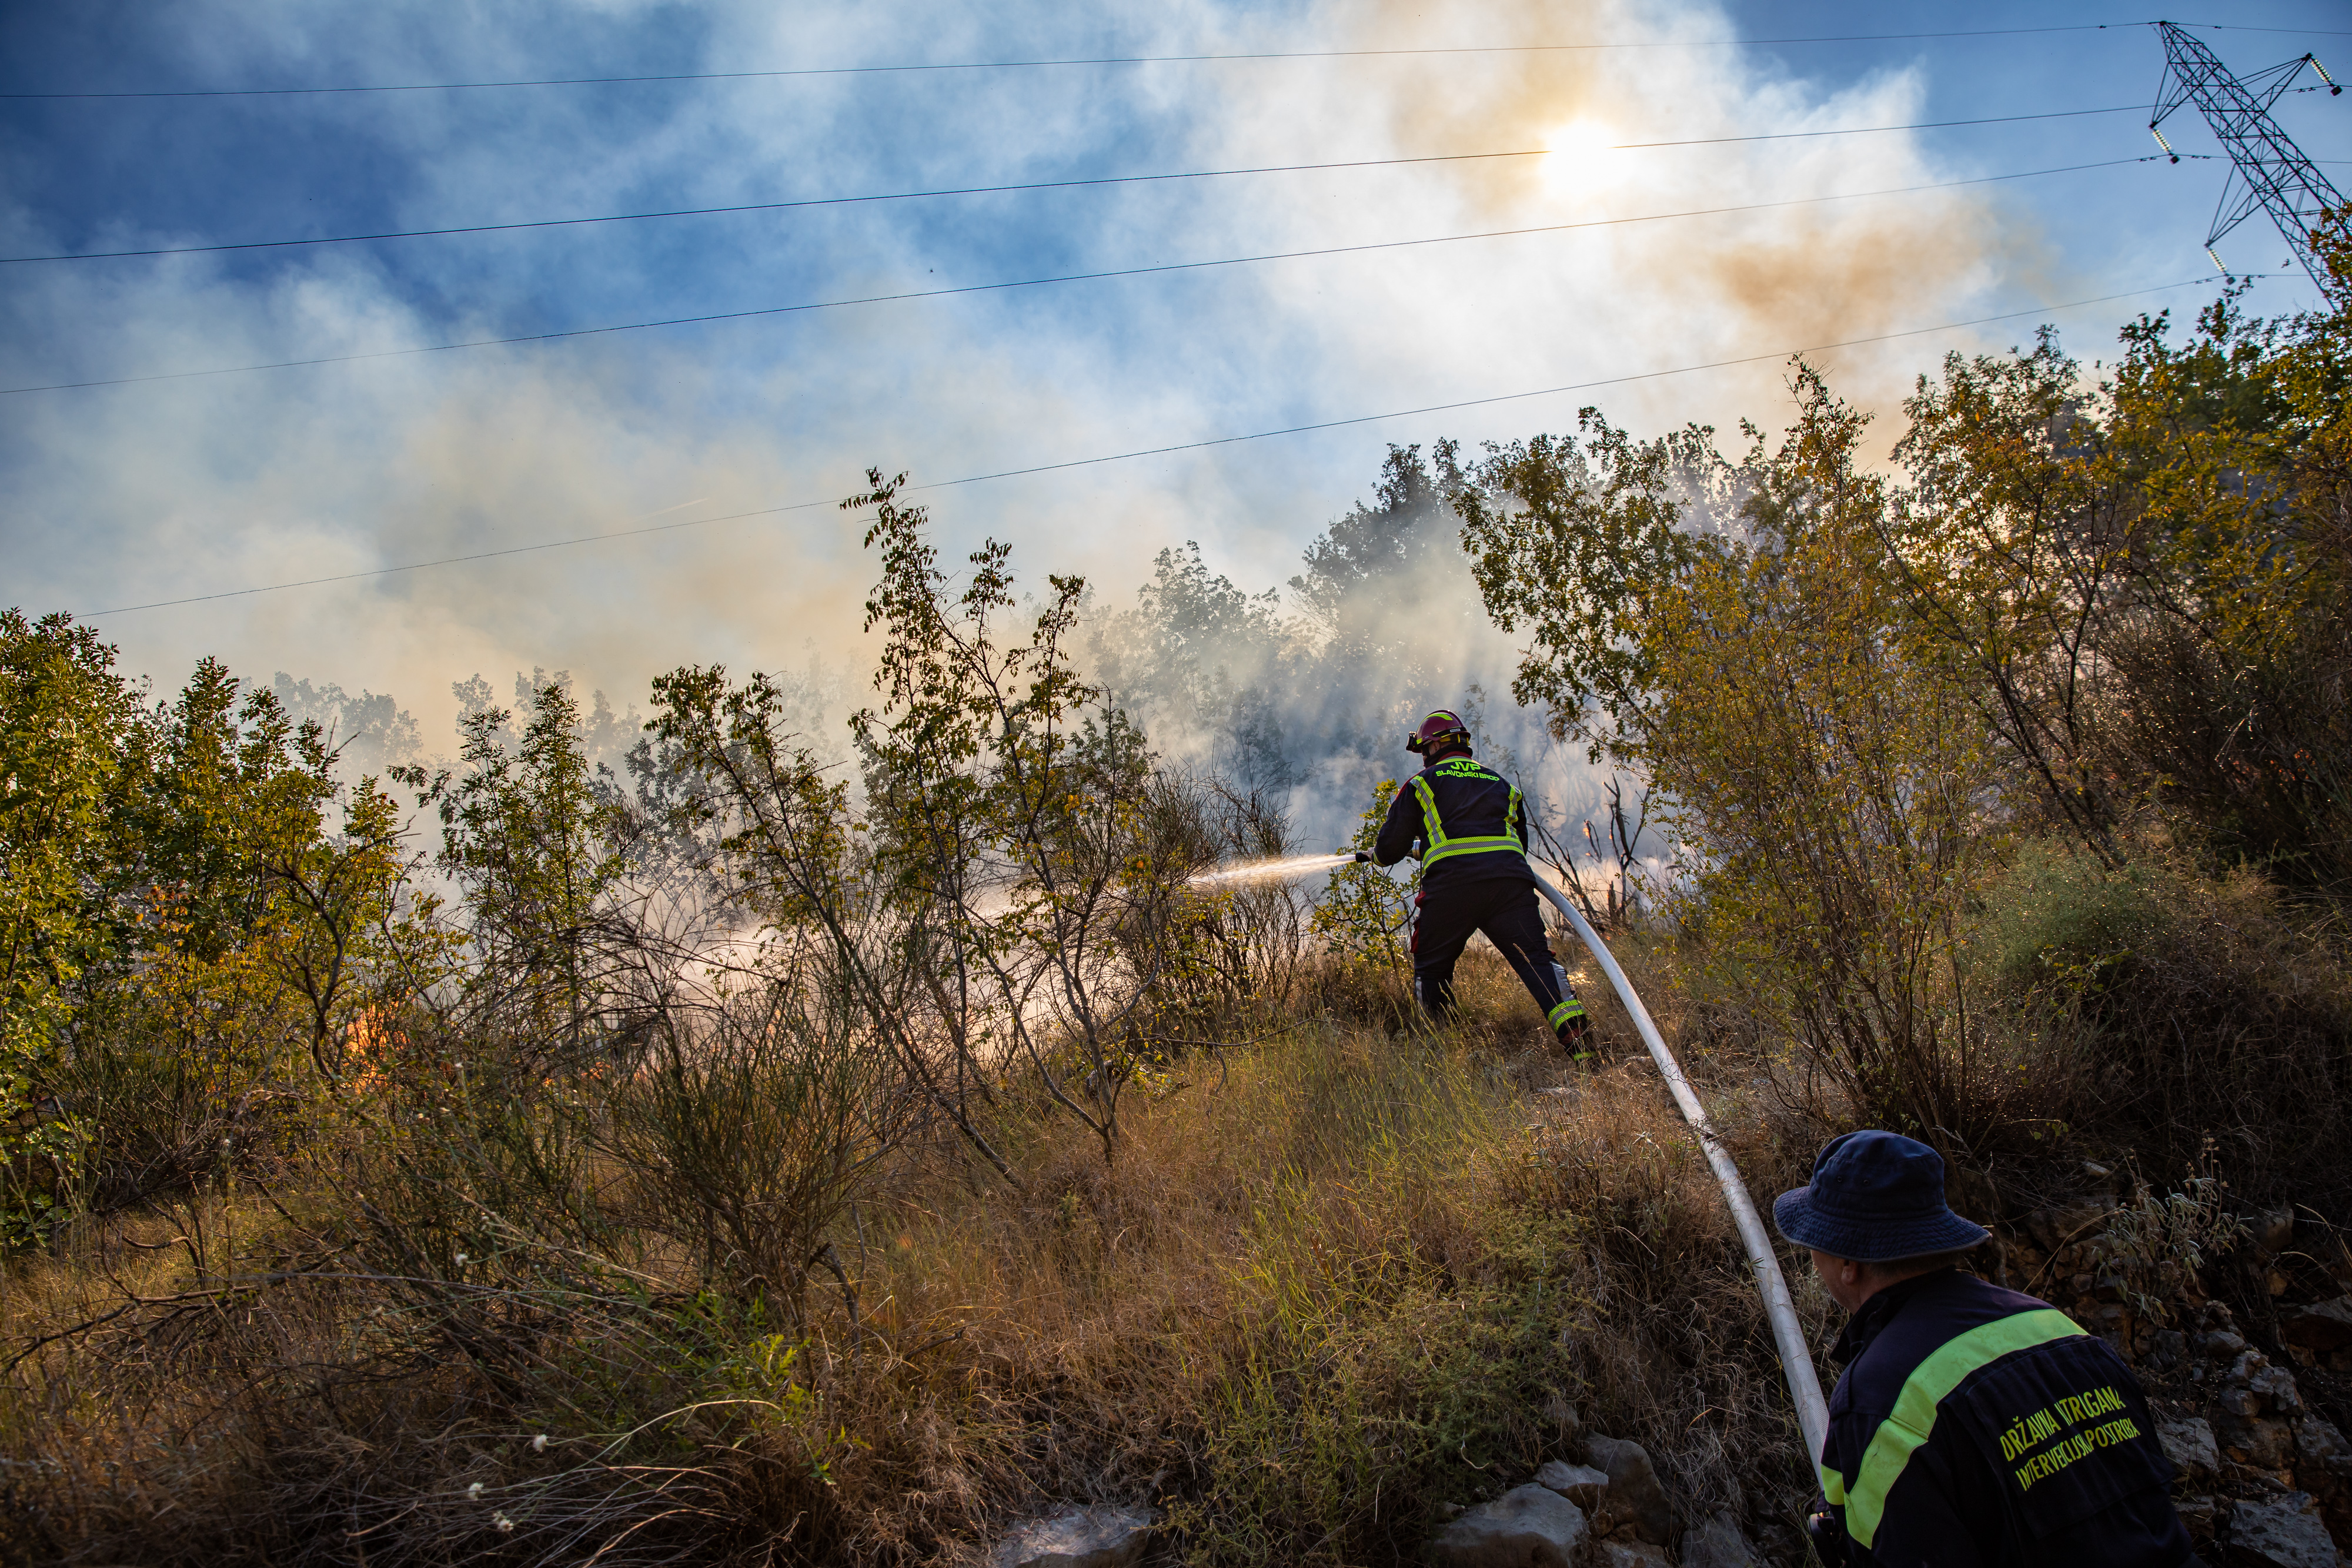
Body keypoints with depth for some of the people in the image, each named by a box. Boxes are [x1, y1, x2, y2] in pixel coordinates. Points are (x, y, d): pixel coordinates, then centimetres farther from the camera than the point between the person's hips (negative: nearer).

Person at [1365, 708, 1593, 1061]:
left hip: (1451, 885, -3)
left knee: (1431, 970, 12)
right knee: (1536, 960, 0)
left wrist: (1376, 855, 38)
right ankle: (1574, 1031, -18)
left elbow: (1391, 848, 15)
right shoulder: (1502, 784, 30)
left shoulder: (1422, 783, 17)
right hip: (1511, 879, 3)